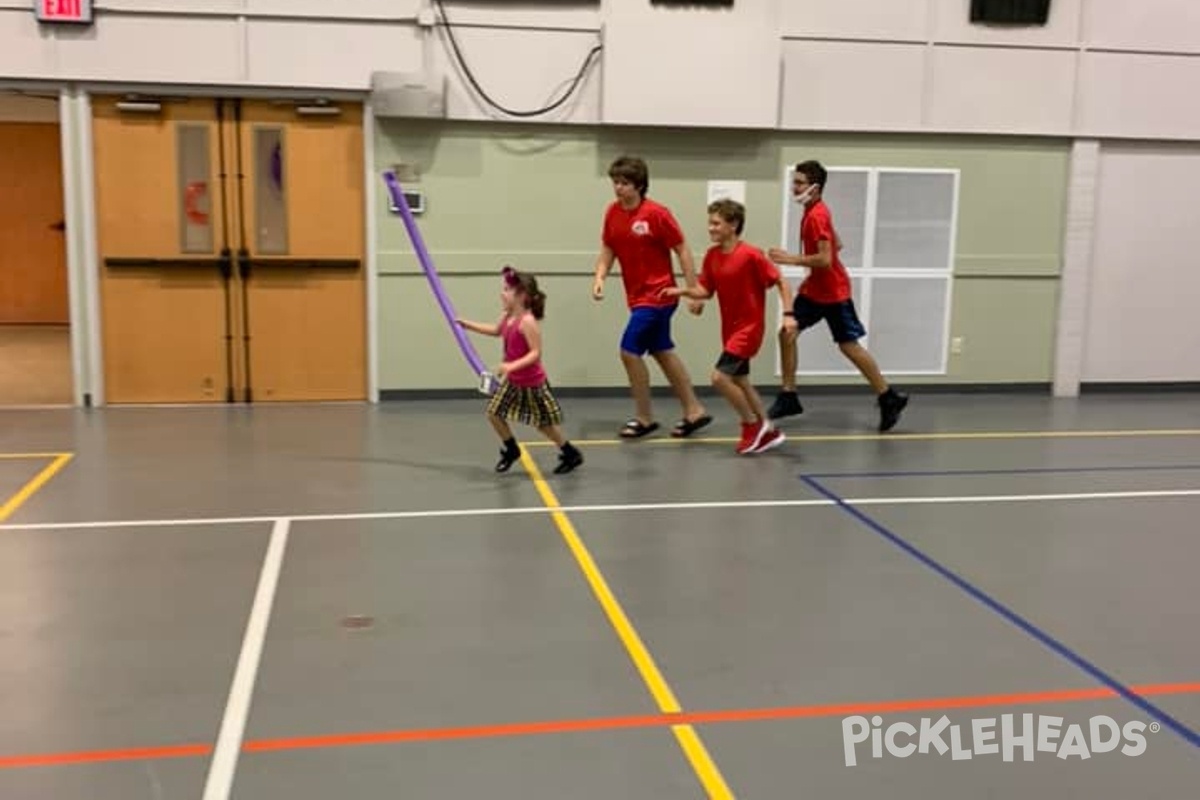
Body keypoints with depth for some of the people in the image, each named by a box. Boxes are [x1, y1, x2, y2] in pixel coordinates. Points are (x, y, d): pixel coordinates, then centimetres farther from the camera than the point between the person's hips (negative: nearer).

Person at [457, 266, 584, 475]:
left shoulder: (527, 321, -26)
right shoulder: (507, 317, 0)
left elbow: (536, 353, -29)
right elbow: (496, 331, 23)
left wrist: (512, 366, -39)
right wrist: (468, 324, 23)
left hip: (531, 383, -8)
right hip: (512, 381, 8)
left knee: (544, 423, 3)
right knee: (493, 413, 9)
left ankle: (571, 454, 22)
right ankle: (511, 450, 30)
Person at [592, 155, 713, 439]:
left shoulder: (657, 213, -16)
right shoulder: (612, 212, 1)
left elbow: (683, 251, -12)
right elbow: (608, 250, 10)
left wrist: (695, 292, -13)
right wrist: (600, 277, -9)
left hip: (657, 295, -7)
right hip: (637, 296, 7)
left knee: (629, 351, -9)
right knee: (663, 352, 14)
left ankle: (644, 418, 7)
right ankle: (694, 411, 27)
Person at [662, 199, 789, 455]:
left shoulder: (751, 255, -19)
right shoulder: (711, 255, 1)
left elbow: (781, 283, -14)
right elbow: (705, 291, 5)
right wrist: (683, 291, -13)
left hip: (748, 328, -8)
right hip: (730, 329, 8)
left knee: (720, 376, -16)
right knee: (739, 381, 14)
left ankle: (753, 424, 4)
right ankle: (768, 432, 28)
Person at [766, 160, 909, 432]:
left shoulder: (816, 216, -22)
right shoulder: (814, 212, 8)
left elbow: (825, 259, -29)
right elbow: (837, 245, 18)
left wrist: (791, 259, -24)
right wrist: (812, 271, 13)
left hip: (833, 292, -9)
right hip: (814, 288, 9)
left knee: (849, 346, -1)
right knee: (787, 332, 0)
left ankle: (889, 398, 14)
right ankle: (788, 396, 7)